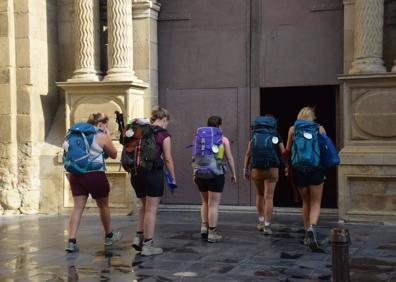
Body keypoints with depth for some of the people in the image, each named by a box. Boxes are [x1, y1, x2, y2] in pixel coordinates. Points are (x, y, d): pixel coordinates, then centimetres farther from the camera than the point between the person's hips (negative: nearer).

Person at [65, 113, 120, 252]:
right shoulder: (102, 136, -6)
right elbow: (113, 154, 6)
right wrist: (109, 136, 10)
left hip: (75, 174, 5)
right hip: (95, 174, -5)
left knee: (78, 207, 3)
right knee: (103, 206, 14)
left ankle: (71, 241, -6)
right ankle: (109, 236, 30)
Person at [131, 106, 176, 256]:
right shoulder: (164, 135, -5)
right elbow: (168, 159, -6)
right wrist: (173, 177, 3)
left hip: (137, 173, 6)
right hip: (154, 173, -6)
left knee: (144, 206, 23)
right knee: (151, 210, 2)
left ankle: (138, 237, 19)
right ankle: (147, 245, 6)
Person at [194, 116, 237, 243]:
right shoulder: (223, 139, -3)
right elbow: (229, 158, -1)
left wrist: (194, 172, 15)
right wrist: (233, 174, 9)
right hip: (216, 174, -4)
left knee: (205, 202, 20)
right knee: (213, 204, 0)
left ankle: (204, 226, 14)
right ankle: (212, 233, 4)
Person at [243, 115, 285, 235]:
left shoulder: (254, 135, 10)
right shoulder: (276, 136, 5)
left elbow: (248, 153, 4)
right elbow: (283, 153, 0)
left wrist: (246, 169, 6)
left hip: (256, 169, 2)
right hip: (272, 169, -2)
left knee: (259, 195, 20)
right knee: (269, 197, -1)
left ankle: (261, 221, 23)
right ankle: (267, 226, -4)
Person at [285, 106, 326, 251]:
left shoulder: (293, 129, 6)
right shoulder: (320, 128, 4)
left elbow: (287, 150, 8)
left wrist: (288, 166, 22)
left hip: (298, 169, 2)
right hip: (316, 169, -2)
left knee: (305, 202, 17)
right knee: (316, 203, 6)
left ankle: (307, 235, 19)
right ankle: (312, 227, -22)